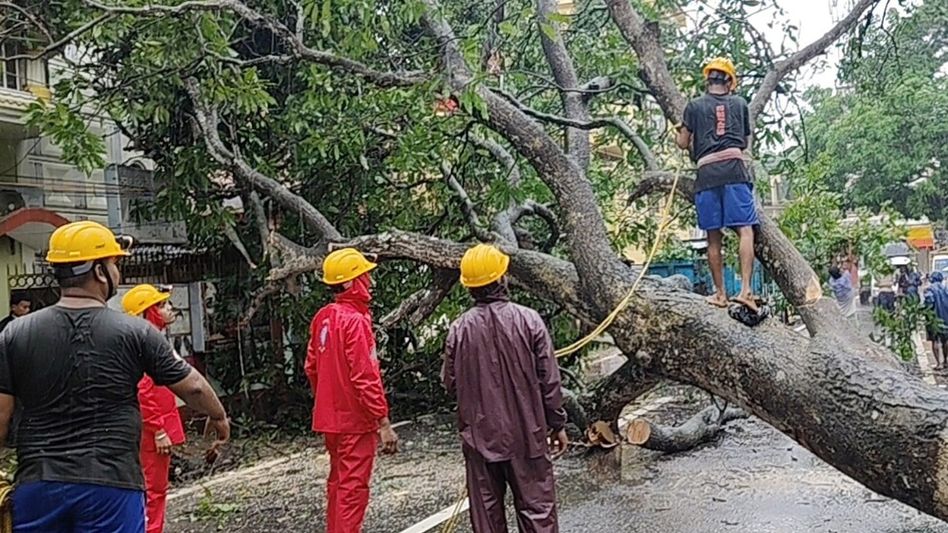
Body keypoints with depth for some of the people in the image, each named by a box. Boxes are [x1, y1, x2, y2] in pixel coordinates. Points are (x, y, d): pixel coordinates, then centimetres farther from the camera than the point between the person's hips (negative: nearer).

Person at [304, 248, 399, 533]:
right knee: (353, 488, -1)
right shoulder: (356, 321, -20)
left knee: (338, 482, 20)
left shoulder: (322, 317, 5)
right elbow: (366, 378, -24)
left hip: (330, 416, 8)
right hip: (355, 420, -8)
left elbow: (312, 367, 13)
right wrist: (384, 423, -21)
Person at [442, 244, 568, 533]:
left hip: (479, 436, 2)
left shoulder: (459, 329, -8)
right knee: (537, 510, 8)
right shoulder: (528, 320, -11)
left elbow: (450, 384, 1)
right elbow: (549, 381, -8)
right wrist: (558, 425, 4)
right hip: (526, 435, -1)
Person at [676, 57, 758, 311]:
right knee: (745, 230, -5)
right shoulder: (740, 103, 16)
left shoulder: (695, 106, 11)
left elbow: (683, 143, 12)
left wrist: (680, 132, 34)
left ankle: (720, 294, 10)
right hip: (735, 169, 0)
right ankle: (745, 290, -17)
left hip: (707, 173, 1)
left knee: (714, 237, 5)